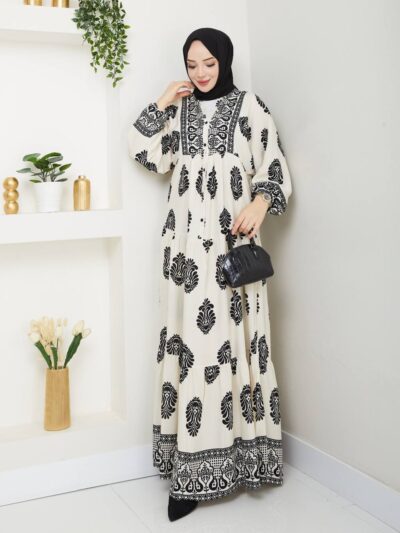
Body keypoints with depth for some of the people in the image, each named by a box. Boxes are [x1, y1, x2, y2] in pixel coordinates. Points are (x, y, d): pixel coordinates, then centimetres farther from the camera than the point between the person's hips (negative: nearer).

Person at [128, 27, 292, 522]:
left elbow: (274, 167, 0)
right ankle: (192, 465, 4)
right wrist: (160, 105, 5)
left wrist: (259, 203, -18)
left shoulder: (249, 105, 6)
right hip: (186, 240, 3)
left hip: (232, 240, -3)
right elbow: (150, 156, 8)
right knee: (188, 337, -1)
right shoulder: (180, 110, 17)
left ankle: (236, 452, 6)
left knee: (230, 336, -6)